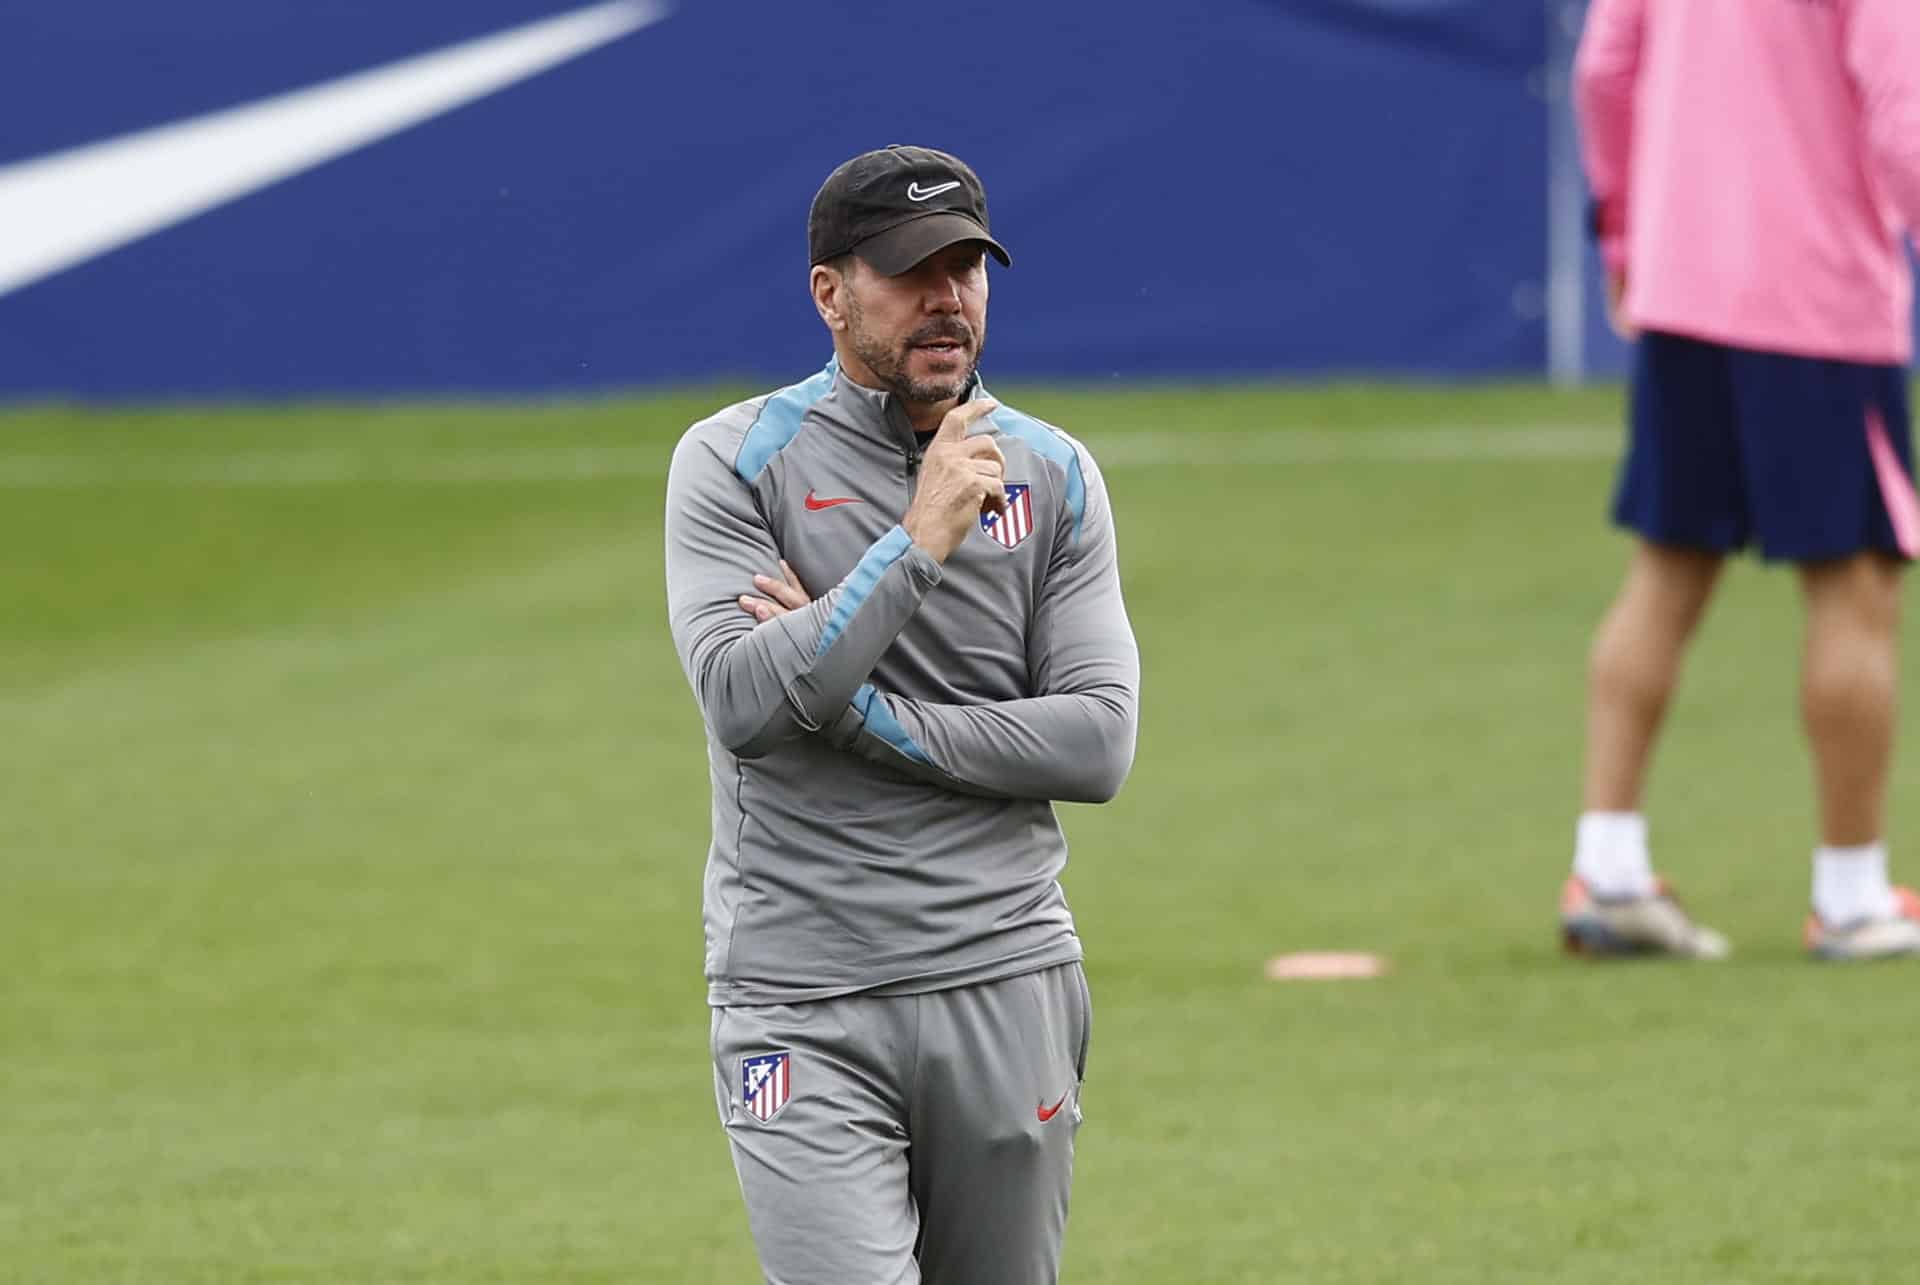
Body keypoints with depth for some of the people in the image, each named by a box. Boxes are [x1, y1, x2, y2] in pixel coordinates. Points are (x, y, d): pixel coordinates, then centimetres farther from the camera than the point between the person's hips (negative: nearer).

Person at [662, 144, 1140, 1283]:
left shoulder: (1053, 474, 7)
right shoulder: (736, 462, -1)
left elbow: (1099, 742, -3)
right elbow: (744, 701, -16)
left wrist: (860, 708, -10)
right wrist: (920, 540, -18)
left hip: (1008, 989, 3)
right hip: (804, 1006, -3)